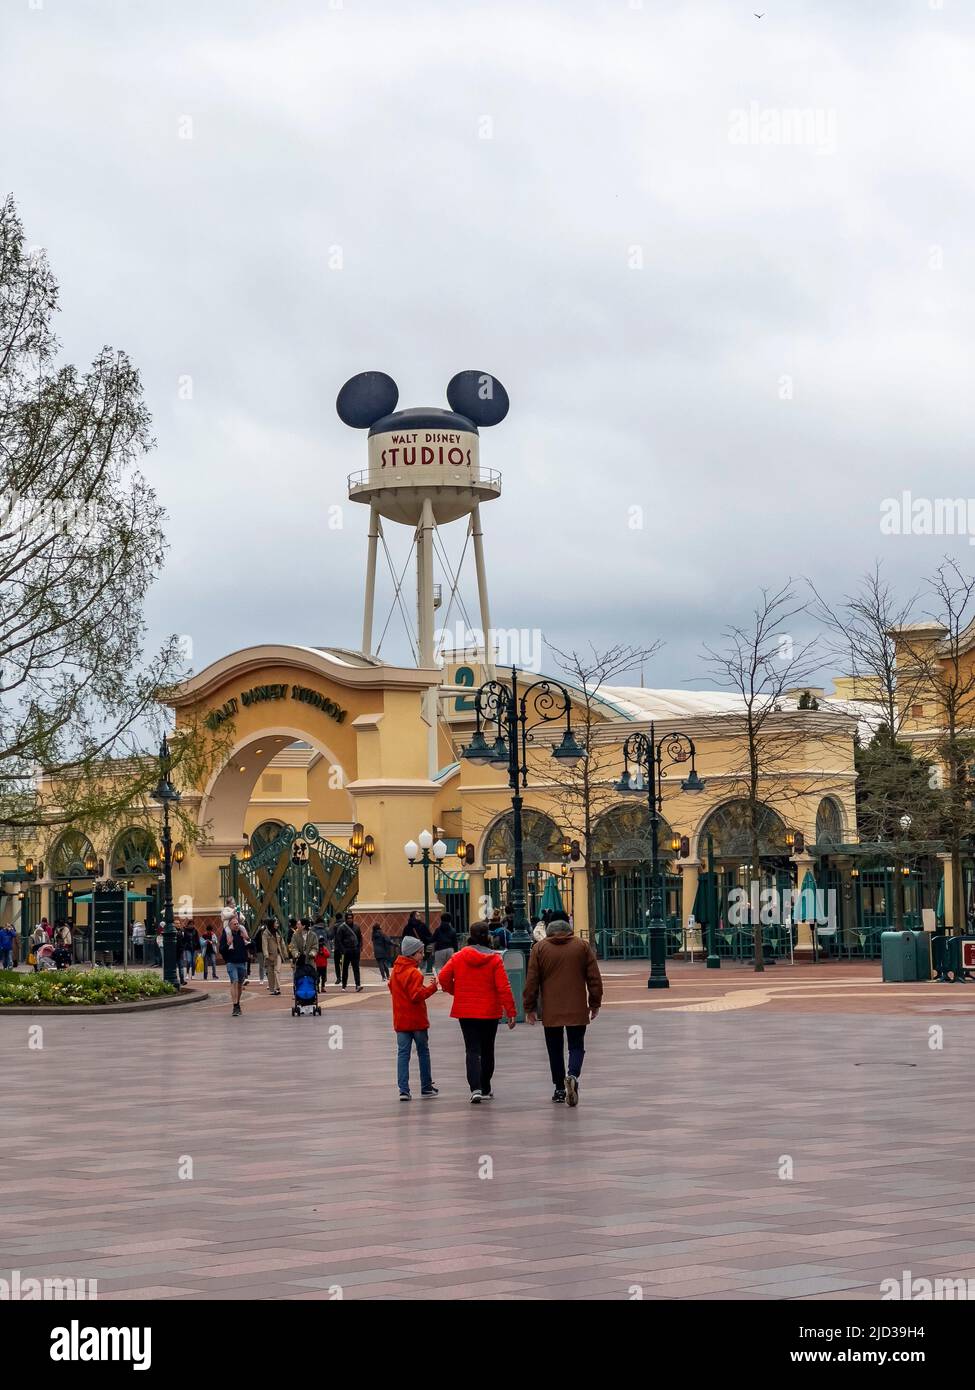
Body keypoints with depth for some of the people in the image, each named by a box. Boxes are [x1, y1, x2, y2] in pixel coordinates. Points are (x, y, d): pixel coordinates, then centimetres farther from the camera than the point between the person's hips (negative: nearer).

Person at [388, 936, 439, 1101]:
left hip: (400, 1020, 6)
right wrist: (431, 987, -17)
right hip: (417, 1020, -6)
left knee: (403, 1053, 2)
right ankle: (426, 1087, 20)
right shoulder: (413, 972, -18)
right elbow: (417, 995, -21)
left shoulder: (395, 970, 7)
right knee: (423, 1052, 11)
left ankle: (403, 1090, -7)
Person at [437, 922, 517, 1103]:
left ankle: (475, 1088, -17)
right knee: (487, 1050, 15)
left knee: (472, 1050, 1)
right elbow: (503, 987, -13)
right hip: (490, 1012, -1)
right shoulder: (494, 959, -9)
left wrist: (456, 992, 14)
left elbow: (443, 977, -5)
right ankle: (485, 1089, 24)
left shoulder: (459, 957, -3)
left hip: (465, 1012, 1)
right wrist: (510, 1011, -9)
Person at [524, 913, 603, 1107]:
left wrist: (530, 1007, 8)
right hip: (577, 1010, 0)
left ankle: (560, 1090, 14)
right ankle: (573, 1075, -20)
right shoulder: (583, 946, 2)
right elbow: (594, 978, 3)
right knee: (576, 1046, 7)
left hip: (551, 1011, 0)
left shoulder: (539, 948, 0)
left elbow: (531, 981, 0)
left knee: (555, 1050, 11)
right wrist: (595, 1003, 12)